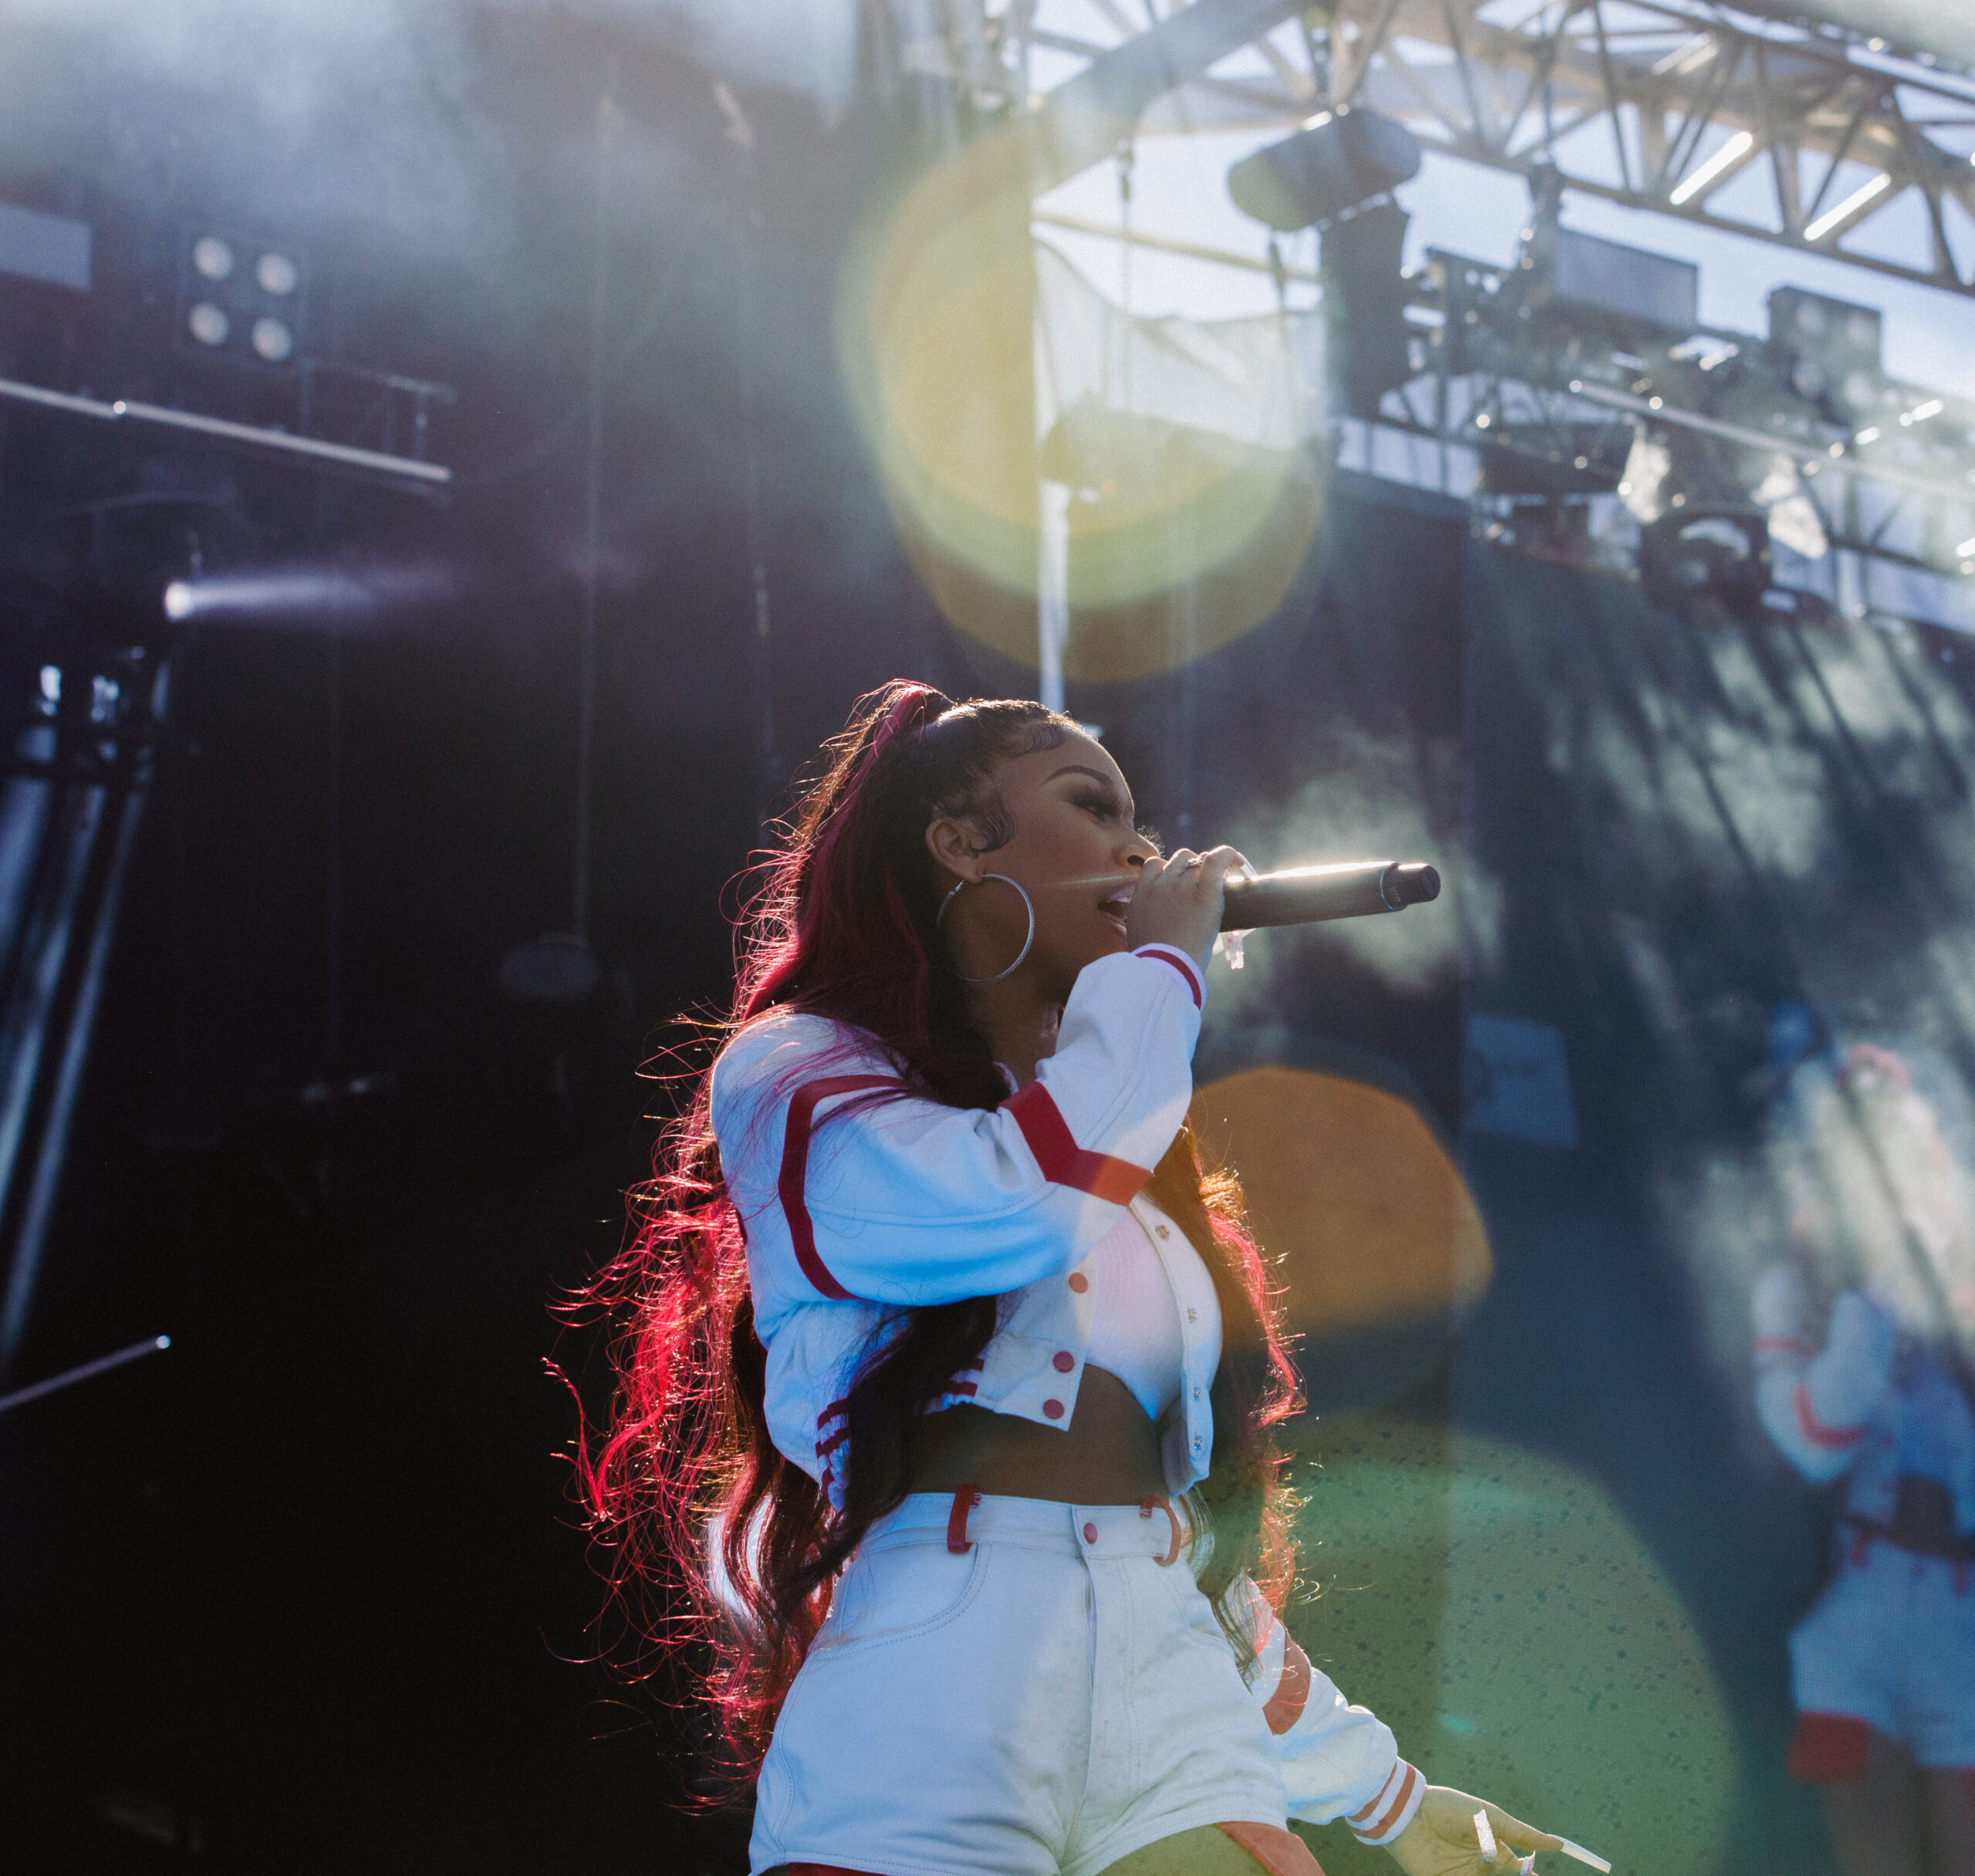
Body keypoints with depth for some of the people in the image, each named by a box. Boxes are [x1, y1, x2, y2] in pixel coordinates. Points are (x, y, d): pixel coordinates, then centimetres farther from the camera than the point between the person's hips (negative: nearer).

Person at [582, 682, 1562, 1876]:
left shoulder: (1129, 1157, 25)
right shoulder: (793, 1074, 4)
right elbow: (1011, 1205, -18)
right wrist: (1167, 959, -3)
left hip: (1173, 1719, 6)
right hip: (933, 1725, -6)